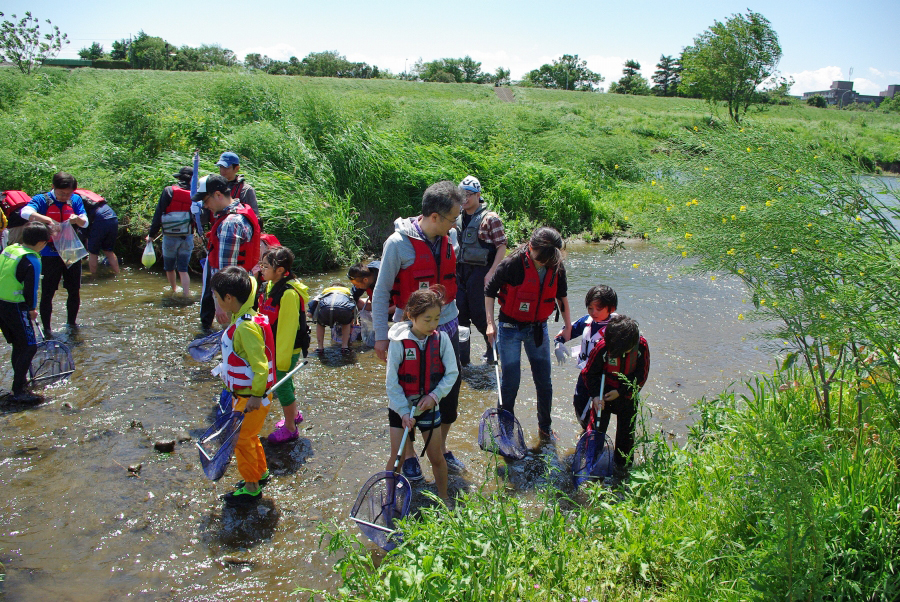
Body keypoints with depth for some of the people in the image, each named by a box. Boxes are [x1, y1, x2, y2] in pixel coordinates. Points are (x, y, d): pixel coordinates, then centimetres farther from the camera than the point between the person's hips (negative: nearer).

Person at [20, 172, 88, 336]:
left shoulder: (75, 200, 4)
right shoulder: (42, 200, -8)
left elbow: (85, 223, 2)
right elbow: (25, 212, -26)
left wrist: (77, 219, -21)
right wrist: (48, 219, -40)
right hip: (50, 255, -4)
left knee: (74, 291, 13)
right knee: (47, 293, 2)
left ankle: (71, 322, 29)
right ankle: (46, 328, 11)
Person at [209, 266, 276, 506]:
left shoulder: (246, 327, -27)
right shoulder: (241, 319, 5)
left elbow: (260, 364, -28)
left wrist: (256, 395, -26)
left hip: (252, 396, -10)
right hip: (243, 393, 10)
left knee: (241, 438, 1)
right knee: (248, 435, 23)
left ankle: (251, 488, 14)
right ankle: (261, 472, 41)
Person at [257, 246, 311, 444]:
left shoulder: (289, 294, -28)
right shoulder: (271, 286, 1)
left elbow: (287, 329, -25)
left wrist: (282, 359, -21)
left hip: (286, 350, -9)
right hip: (273, 347, 9)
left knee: (281, 385, 4)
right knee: (283, 382, 23)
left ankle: (290, 428, 22)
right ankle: (294, 414, 45)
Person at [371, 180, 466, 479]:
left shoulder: (448, 239, 0)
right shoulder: (398, 243, -17)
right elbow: (381, 292, -10)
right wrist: (381, 336, -10)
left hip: (446, 326, 5)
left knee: (450, 389, 12)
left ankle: (440, 447, 32)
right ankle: (408, 454, 28)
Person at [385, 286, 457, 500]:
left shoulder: (441, 339, -10)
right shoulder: (399, 342, -16)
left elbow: (452, 373, -6)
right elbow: (392, 382, -13)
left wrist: (434, 396, -18)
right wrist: (404, 411, -17)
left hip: (429, 407, 2)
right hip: (401, 408, -2)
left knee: (436, 457, 10)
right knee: (396, 458, 2)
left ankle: (443, 497, 30)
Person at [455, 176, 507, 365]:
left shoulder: (490, 218, -7)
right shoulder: (458, 218, 11)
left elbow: (502, 246, -9)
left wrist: (491, 273, -17)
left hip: (479, 271, -6)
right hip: (460, 271, 6)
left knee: (478, 314, -2)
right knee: (461, 314, 6)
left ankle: (493, 345, 22)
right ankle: (463, 355, 16)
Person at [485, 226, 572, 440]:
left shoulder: (557, 268, -7)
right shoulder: (512, 264, -20)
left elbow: (561, 296, 11)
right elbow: (489, 292, -7)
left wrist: (568, 326, 14)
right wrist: (490, 323, -13)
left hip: (538, 329, 4)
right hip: (511, 328, -4)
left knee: (544, 382, 8)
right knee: (510, 382, -1)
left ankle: (545, 427, 28)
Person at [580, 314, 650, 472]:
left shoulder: (642, 347, -22)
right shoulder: (602, 348, -26)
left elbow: (641, 374, -11)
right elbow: (590, 372, -11)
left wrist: (620, 392, -15)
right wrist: (595, 395, -19)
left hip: (628, 395, 1)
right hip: (604, 394, -1)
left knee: (626, 430, 12)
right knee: (598, 427, 6)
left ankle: (623, 464, 31)